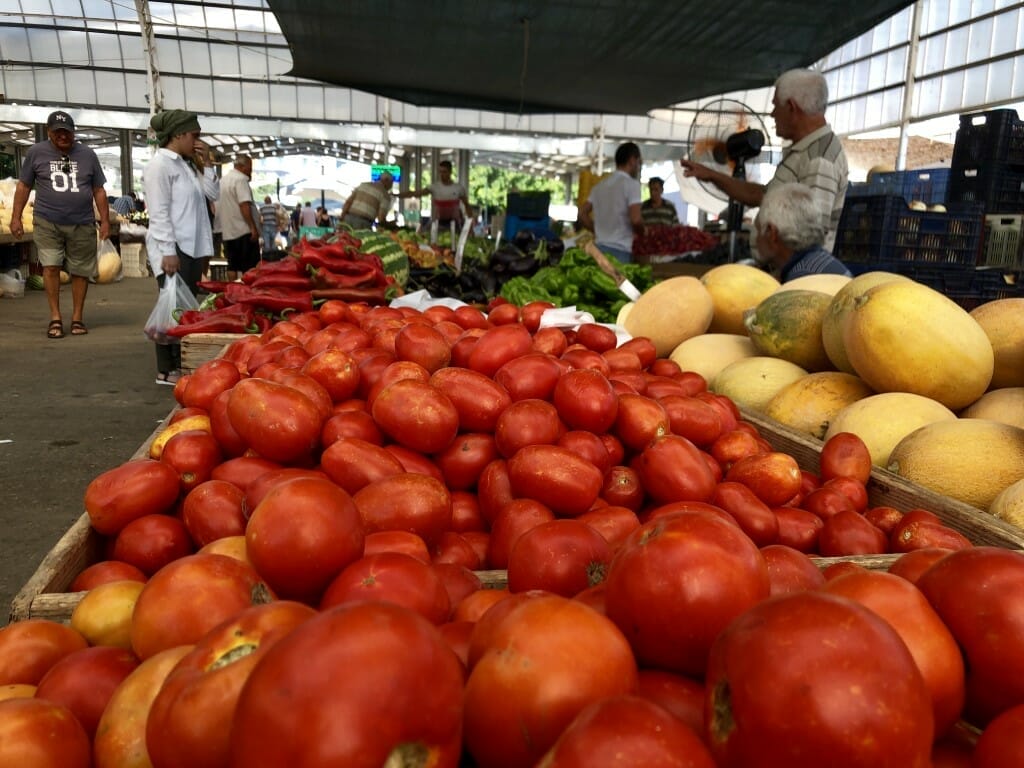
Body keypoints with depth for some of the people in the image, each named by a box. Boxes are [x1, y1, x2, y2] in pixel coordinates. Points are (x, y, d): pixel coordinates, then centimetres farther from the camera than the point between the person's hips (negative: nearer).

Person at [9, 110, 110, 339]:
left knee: (80, 271, 4)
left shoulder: (87, 154, 7)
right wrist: (16, 217, 5)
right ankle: (55, 317, -1)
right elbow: (23, 185, 9)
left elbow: (98, 190, 11)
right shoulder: (36, 152, 4)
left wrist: (105, 220, 6)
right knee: (50, 266, -10)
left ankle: (77, 318, 14)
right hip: (48, 223, -1)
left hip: (82, 225, 1)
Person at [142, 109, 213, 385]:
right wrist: (168, 251, -21)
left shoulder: (185, 165, 19)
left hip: (192, 246, 10)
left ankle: (181, 363, 16)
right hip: (173, 248, -10)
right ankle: (167, 370, -2)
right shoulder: (160, 165, -10)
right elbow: (159, 213, -17)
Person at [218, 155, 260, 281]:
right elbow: (244, 205, -20)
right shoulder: (240, 179, -11)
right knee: (249, 267, -5)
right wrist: (253, 227, -19)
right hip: (243, 231, -9)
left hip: (228, 231, 9)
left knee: (232, 266, 10)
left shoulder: (223, 180, 18)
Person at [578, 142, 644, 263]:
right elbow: (635, 219, -17)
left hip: (599, 247, 7)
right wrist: (643, 233, 1)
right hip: (620, 250, -7)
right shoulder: (631, 183, -7)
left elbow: (582, 213, 17)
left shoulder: (600, 184, 15)